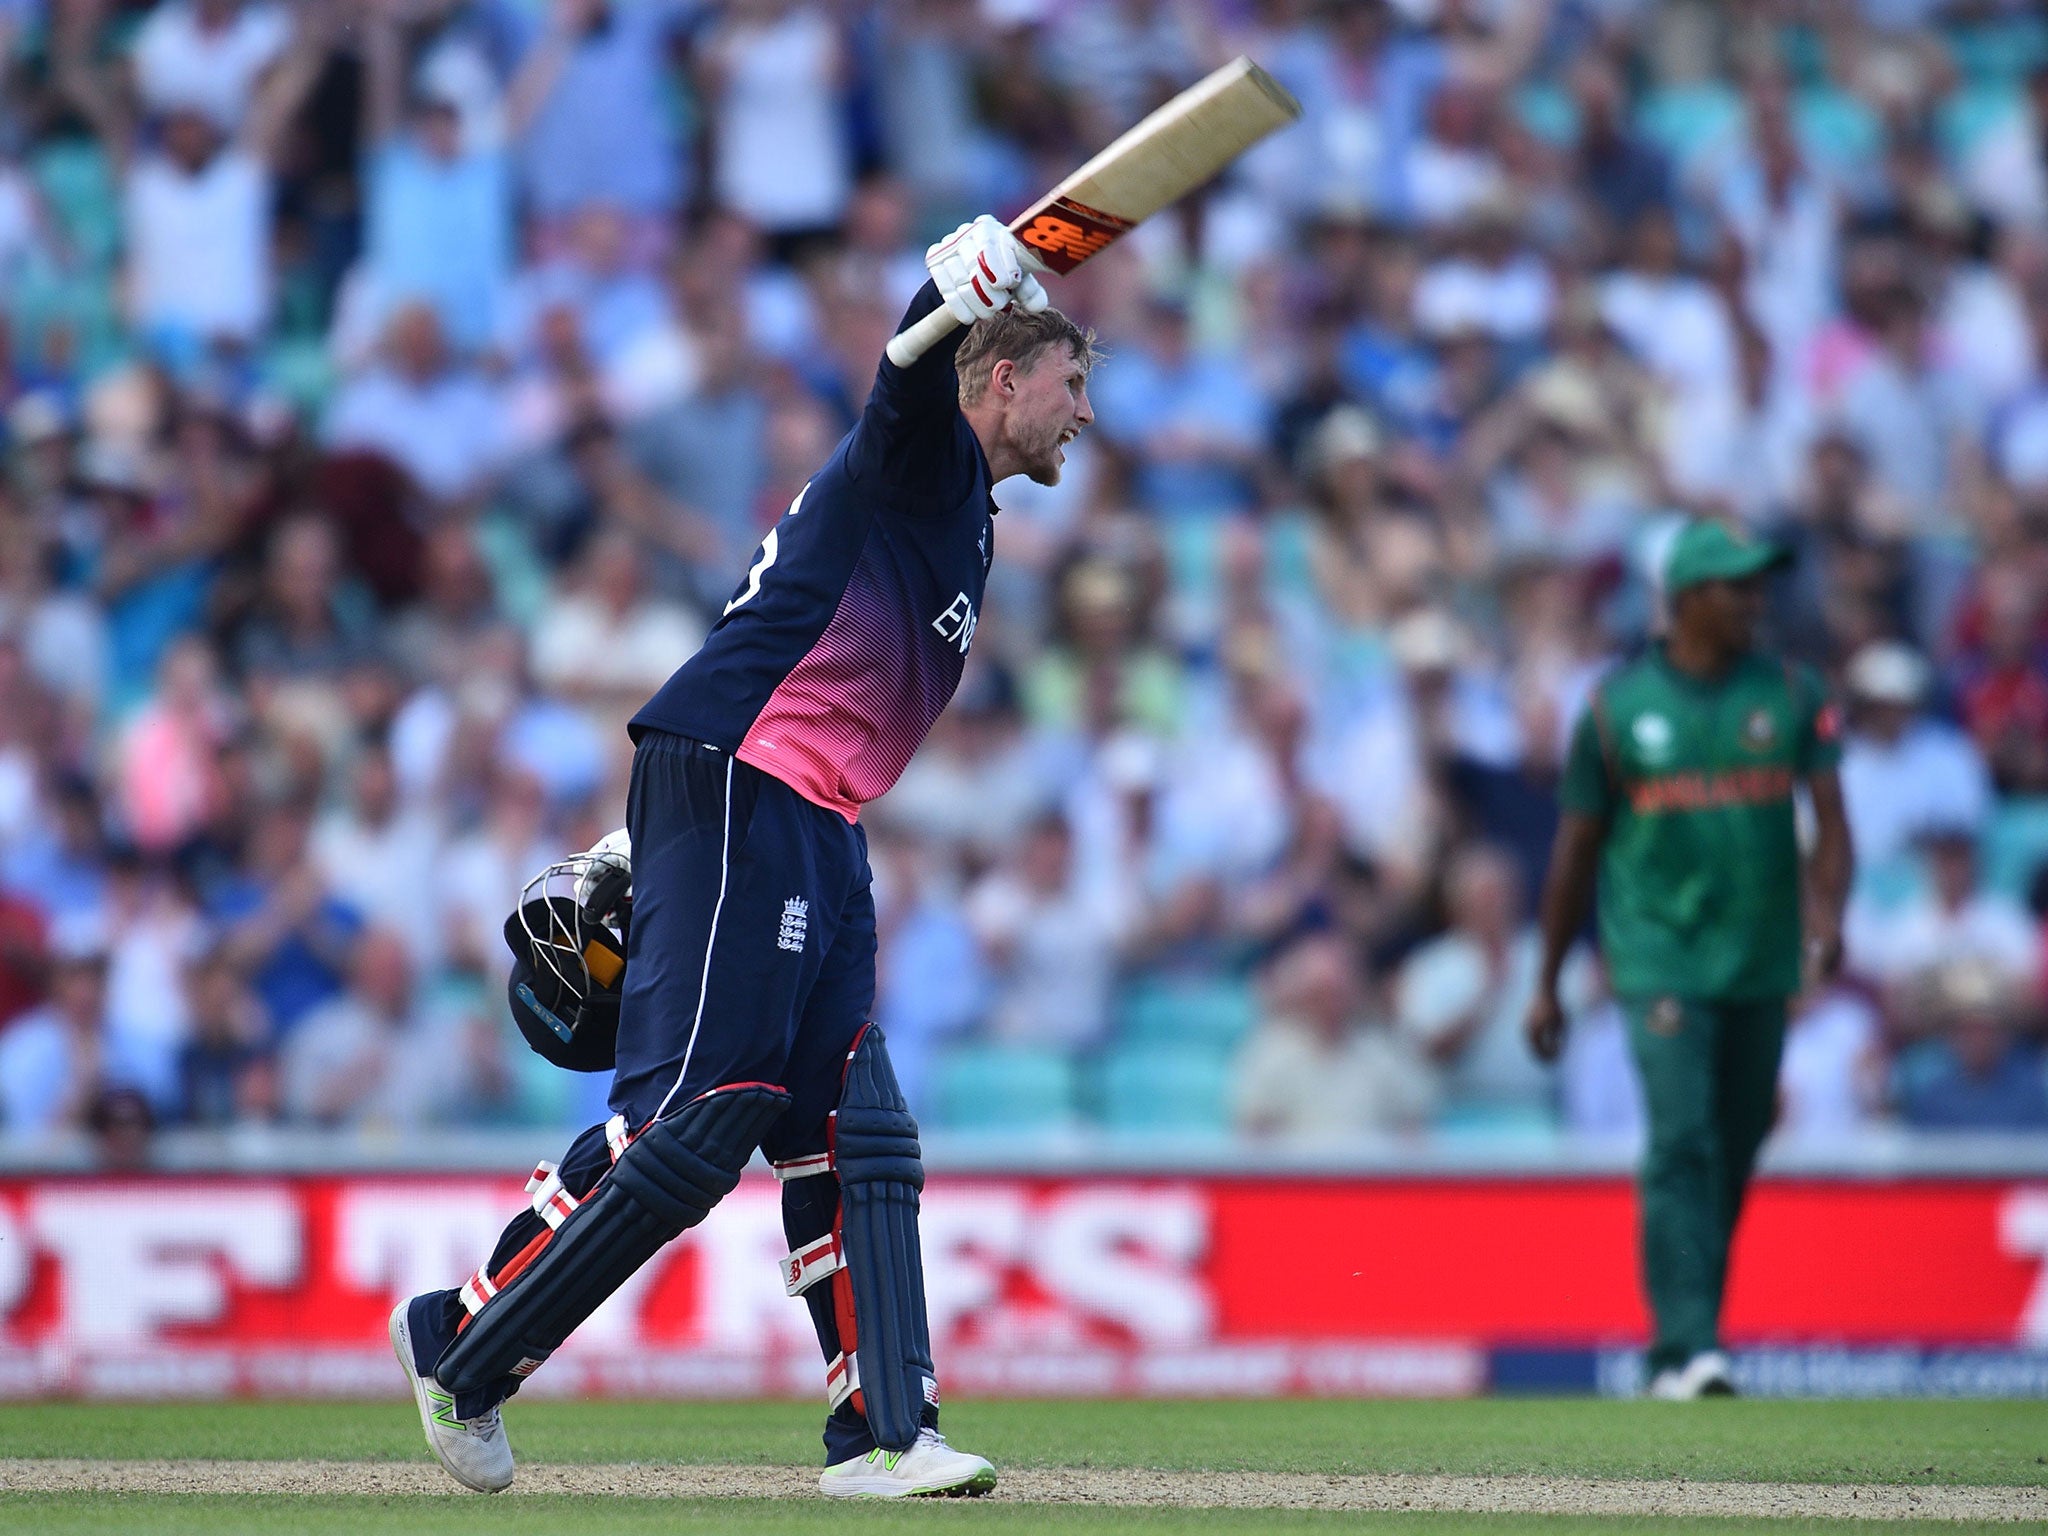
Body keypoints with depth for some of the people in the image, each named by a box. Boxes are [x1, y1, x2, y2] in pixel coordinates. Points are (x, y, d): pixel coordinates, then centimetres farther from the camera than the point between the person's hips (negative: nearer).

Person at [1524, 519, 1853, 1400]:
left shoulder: (1791, 697, 5)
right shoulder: (1619, 706, -1)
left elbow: (1830, 814, -4)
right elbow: (1576, 849, 5)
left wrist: (1827, 911, -24)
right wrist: (1547, 986, 7)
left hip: (1761, 963, 4)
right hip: (1660, 957, -4)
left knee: (1734, 1154, 10)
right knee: (1682, 1140, -17)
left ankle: (1680, 1343, 24)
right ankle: (1688, 1348, -23)